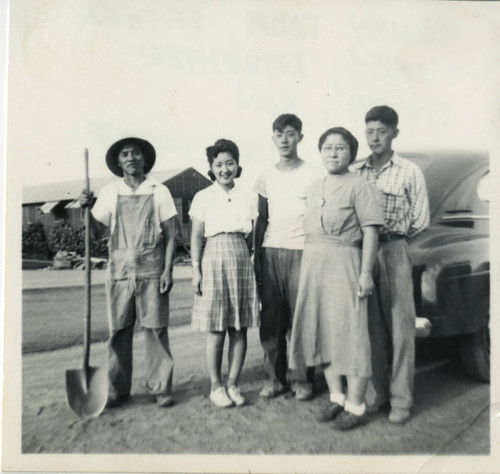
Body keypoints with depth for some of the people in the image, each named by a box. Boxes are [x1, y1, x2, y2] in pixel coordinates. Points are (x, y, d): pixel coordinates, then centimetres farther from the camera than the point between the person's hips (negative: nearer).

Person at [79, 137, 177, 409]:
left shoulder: (159, 192, 4)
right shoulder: (109, 192, 9)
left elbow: (170, 235, 3)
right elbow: (98, 231, 11)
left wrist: (168, 269, -5)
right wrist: (87, 209, -4)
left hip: (152, 270, -2)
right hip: (120, 270, 2)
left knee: (156, 330, 0)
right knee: (118, 331, 5)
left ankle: (160, 388, 12)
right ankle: (118, 390, 18)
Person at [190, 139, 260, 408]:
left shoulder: (248, 198, 9)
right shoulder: (203, 197, 2)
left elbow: (251, 237, 11)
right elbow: (196, 236, 1)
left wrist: (252, 265, 6)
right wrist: (196, 269, -5)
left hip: (242, 262, 3)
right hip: (215, 260, -3)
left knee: (239, 330, 6)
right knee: (216, 331, 2)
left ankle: (233, 384, 19)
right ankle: (216, 386, 17)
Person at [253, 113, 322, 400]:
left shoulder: (313, 176, 3)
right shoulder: (266, 177, 13)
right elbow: (262, 219, 14)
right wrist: (257, 256, 8)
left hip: (301, 252, -3)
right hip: (271, 252, 4)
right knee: (270, 320, 3)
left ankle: (304, 381, 10)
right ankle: (276, 379, 14)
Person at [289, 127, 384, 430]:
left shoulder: (359, 186, -3)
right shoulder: (315, 188, 17)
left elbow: (370, 232, -9)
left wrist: (366, 272, -16)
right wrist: (309, 266, 11)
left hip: (344, 263, -7)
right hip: (313, 264, 7)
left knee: (350, 334, -2)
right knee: (322, 332, 10)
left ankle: (355, 406, 10)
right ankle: (337, 397, 24)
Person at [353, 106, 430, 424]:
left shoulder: (409, 172, 2)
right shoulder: (356, 172, 9)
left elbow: (421, 220, 4)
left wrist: (392, 235, 2)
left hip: (393, 252, -2)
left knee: (401, 328, 1)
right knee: (371, 327, 8)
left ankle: (401, 400, 12)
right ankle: (375, 393, 20)